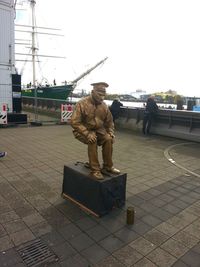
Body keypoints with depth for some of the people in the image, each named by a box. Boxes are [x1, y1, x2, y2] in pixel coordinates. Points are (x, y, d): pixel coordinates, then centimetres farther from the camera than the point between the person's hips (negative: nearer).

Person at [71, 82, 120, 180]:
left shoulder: (104, 105, 0)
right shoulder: (82, 104, -17)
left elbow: (109, 122, 12)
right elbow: (74, 122, -23)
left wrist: (111, 133, -5)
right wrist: (87, 134, -32)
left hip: (98, 130, 5)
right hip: (83, 131, -4)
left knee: (108, 139, -21)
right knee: (92, 141, -33)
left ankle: (108, 167, -4)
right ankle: (94, 170, -22)